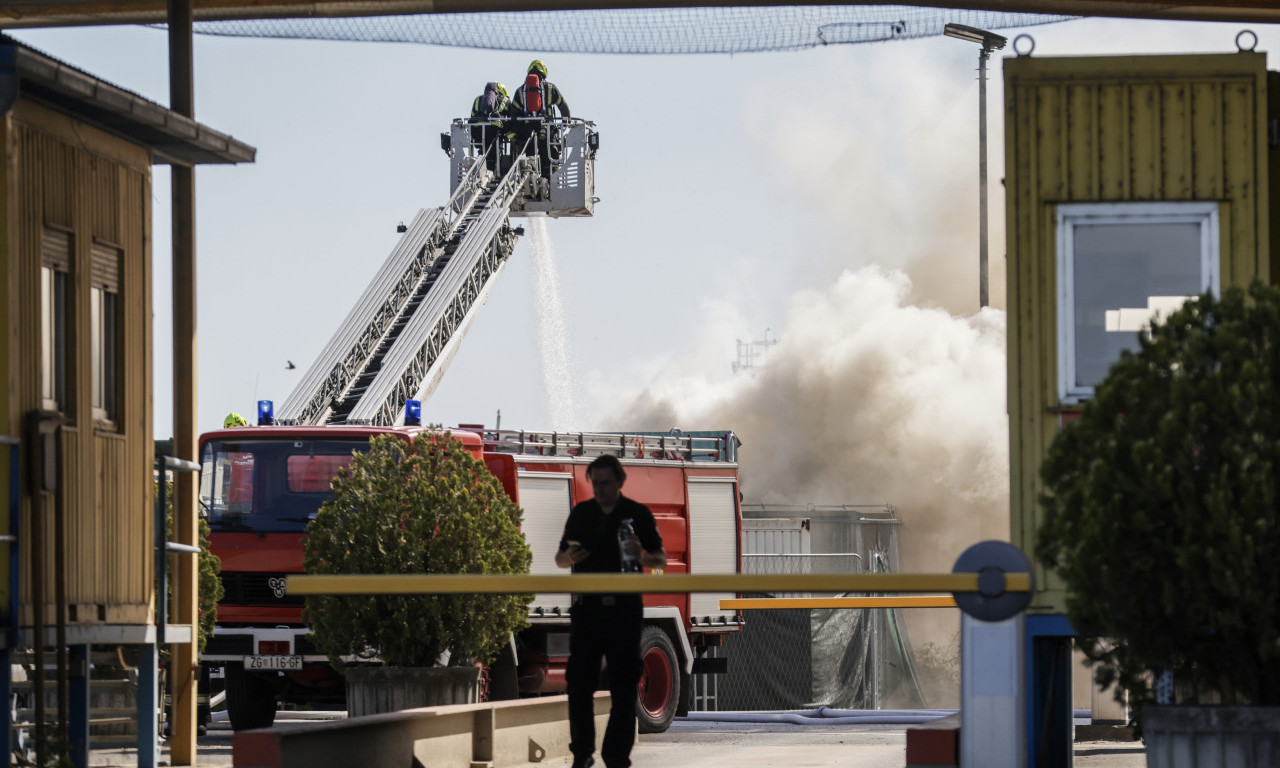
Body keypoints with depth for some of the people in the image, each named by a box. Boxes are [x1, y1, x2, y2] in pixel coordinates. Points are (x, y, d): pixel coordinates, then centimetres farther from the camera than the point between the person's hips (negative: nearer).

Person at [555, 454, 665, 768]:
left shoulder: (638, 514, 1)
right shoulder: (580, 513, 8)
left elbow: (661, 559, 4)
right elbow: (559, 559, 13)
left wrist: (641, 557, -18)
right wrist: (569, 557, -10)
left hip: (624, 609, -3)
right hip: (586, 608, 3)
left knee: (624, 685, -1)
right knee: (579, 681, 2)